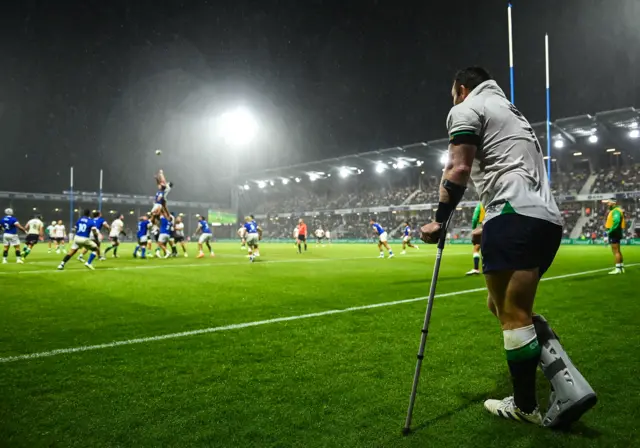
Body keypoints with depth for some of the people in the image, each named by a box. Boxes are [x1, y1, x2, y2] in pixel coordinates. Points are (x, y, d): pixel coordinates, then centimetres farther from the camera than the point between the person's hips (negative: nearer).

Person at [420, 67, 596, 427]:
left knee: (513, 317, 0)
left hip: (517, 219, -10)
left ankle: (525, 407, 14)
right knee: (506, 308, 16)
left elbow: (459, 170, -11)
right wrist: (492, 228, 35)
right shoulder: (512, 112, 32)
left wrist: (440, 221, -2)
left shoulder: (466, 109, 4)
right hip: (548, 219, 10)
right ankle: (570, 387, 8)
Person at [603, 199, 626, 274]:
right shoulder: (614, 211, 17)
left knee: (616, 251, -8)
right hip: (614, 233, 11)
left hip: (614, 233, -11)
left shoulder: (616, 211, -14)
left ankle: (617, 268, -7)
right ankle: (621, 267, 22)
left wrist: (610, 230, -23)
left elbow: (616, 221, -27)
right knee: (617, 251, 16)